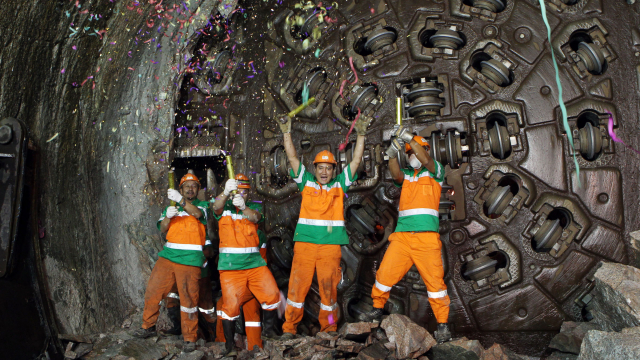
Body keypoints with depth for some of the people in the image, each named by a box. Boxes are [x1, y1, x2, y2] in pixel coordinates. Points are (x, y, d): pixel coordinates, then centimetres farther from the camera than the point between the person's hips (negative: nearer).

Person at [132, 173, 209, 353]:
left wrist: (181, 200, -30)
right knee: (153, 291, 6)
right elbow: (162, 229, 6)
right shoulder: (171, 206, 19)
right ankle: (148, 326, 28)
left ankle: (190, 338, 8)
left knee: (188, 299, -3)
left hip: (190, 260, -4)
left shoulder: (202, 205, 8)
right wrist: (167, 217, -14)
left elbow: (197, 213, -16)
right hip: (167, 256, 4)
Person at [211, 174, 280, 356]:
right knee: (231, 304, -5)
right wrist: (226, 192, -38)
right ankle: (229, 344, 13)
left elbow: (255, 217, -13)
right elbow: (216, 207, -17)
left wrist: (243, 207, -35)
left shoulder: (254, 206, 11)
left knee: (272, 294, -7)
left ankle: (270, 328, 20)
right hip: (230, 265, -2)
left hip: (254, 263, 2)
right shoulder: (225, 206, 8)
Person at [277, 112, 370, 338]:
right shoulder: (307, 182, 12)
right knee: (297, 284, -1)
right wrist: (287, 133, 2)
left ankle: (329, 327, 15)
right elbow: (292, 158, 8)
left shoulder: (340, 184, 13)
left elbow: (356, 161, 9)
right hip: (305, 242, 0)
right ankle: (289, 328, 9)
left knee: (329, 286, 1)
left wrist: (361, 136, 3)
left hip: (331, 245, 0)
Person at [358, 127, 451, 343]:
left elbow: (426, 161, -13)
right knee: (385, 273, 1)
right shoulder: (405, 175, 18)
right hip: (402, 235, 3)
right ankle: (377, 310, 21)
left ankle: (443, 325, 9)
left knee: (434, 279, -3)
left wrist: (410, 138, -21)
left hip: (427, 236, -3)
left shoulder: (435, 172, 9)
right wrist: (392, 154, -22)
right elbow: (396, 175, -5)